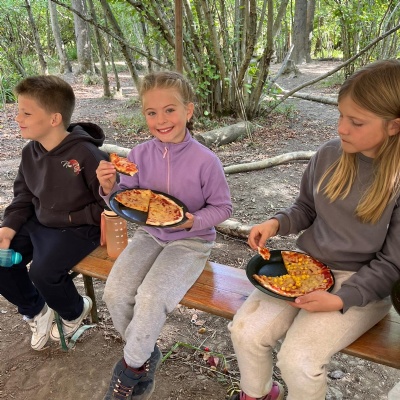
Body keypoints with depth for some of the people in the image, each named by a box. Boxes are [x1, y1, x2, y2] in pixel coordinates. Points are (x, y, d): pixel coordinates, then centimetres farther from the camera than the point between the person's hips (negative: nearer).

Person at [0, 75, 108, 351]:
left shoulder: (85, 153, -22)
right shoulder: (31, 152, 1)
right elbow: (23, 197, 9)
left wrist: (73, 218, -19)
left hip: (78, 228, -7)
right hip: (38, 224, 8)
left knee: (43, 271, -25)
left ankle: (75, 312, 10)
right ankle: (36, 311, 23)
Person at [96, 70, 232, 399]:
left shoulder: (205, 160, -17)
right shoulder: (139, 155, -4)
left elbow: (222, 207, -6)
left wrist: (193, 221, -24)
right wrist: (110, 188, -17)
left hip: (190, 241, -4)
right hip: (150, 235, 5)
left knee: (150, 299, -23)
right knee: (115, 292, -15)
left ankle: (131, 367, 9)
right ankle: (146, 355, 13)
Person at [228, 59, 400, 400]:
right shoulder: (329, 156, -3)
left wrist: (341, 298, -21)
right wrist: (276, 223, -8)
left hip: (361, 285, -4)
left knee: (298, 361, -20)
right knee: (245, 331, -9)